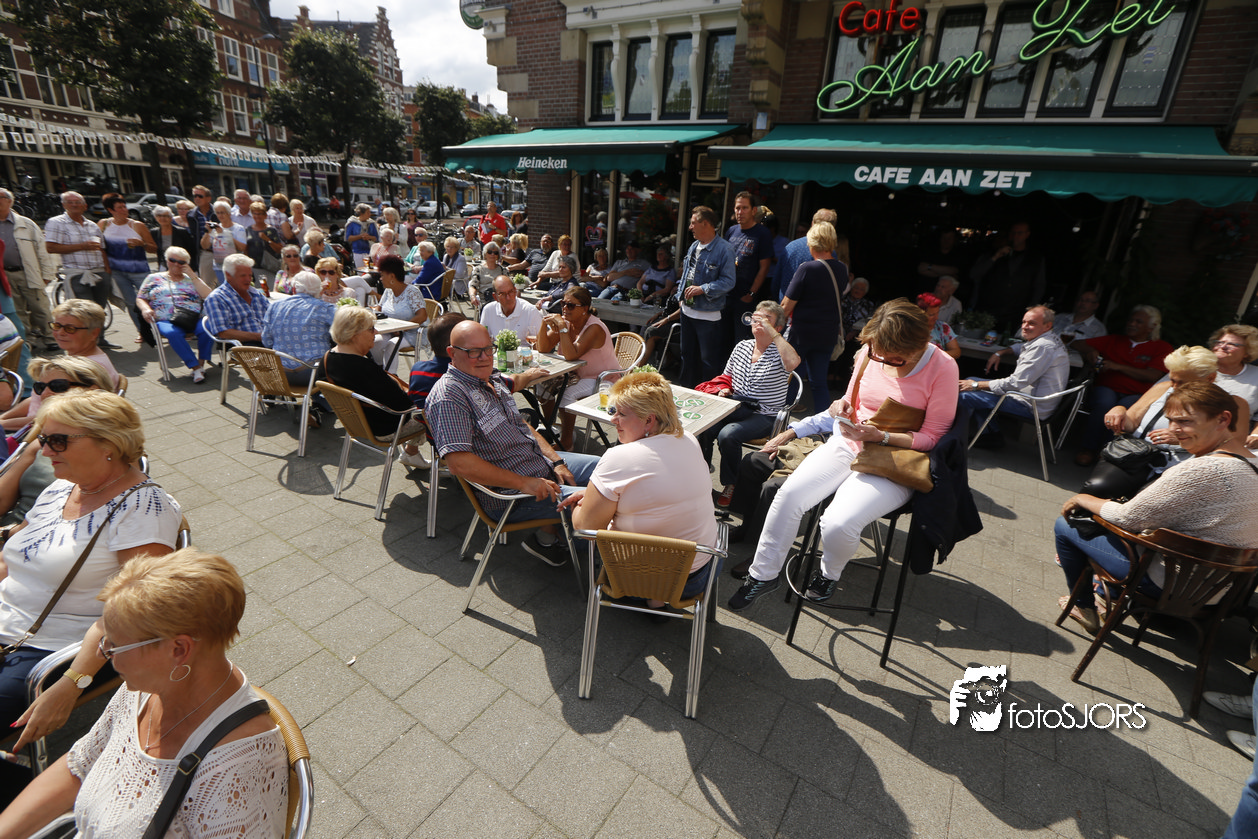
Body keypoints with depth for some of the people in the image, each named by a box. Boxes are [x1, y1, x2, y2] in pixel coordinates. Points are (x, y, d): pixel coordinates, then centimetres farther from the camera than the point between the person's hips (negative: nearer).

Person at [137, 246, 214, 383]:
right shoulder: (154, 278, 24)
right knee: (173, 333, -37)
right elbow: (140, 298, 21)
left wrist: (192, 276, 3)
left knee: (207, 328, -35)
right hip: (166, 321, 0)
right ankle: (195, 367, -35)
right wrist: (145, 309, -2)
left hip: (194, 319, 1)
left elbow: (208, 296, 5)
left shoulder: (192, 279, 23)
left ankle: (201, 364, -23)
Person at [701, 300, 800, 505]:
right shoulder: (742, 346, 11)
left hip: (763, 417, -5)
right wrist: (724, 390, 1)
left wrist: (772, 333, -25)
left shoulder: (779, 352, -7)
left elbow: (793, 362, -33)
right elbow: (727, 376, 24)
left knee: (727, 435, -29)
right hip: (736, 408, 5)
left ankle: (731, 485, -5)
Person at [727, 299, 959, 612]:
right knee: (789, 494, -19)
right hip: (849, 444, 5)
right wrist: (843, 408, -8)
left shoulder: (942, 367, -11)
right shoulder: (870, 352, 2)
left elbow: (933, 436, -8)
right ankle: (764, 574, 2)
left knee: (838, 524, -27)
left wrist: (879, 436, -21)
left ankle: (830, 573, 11)